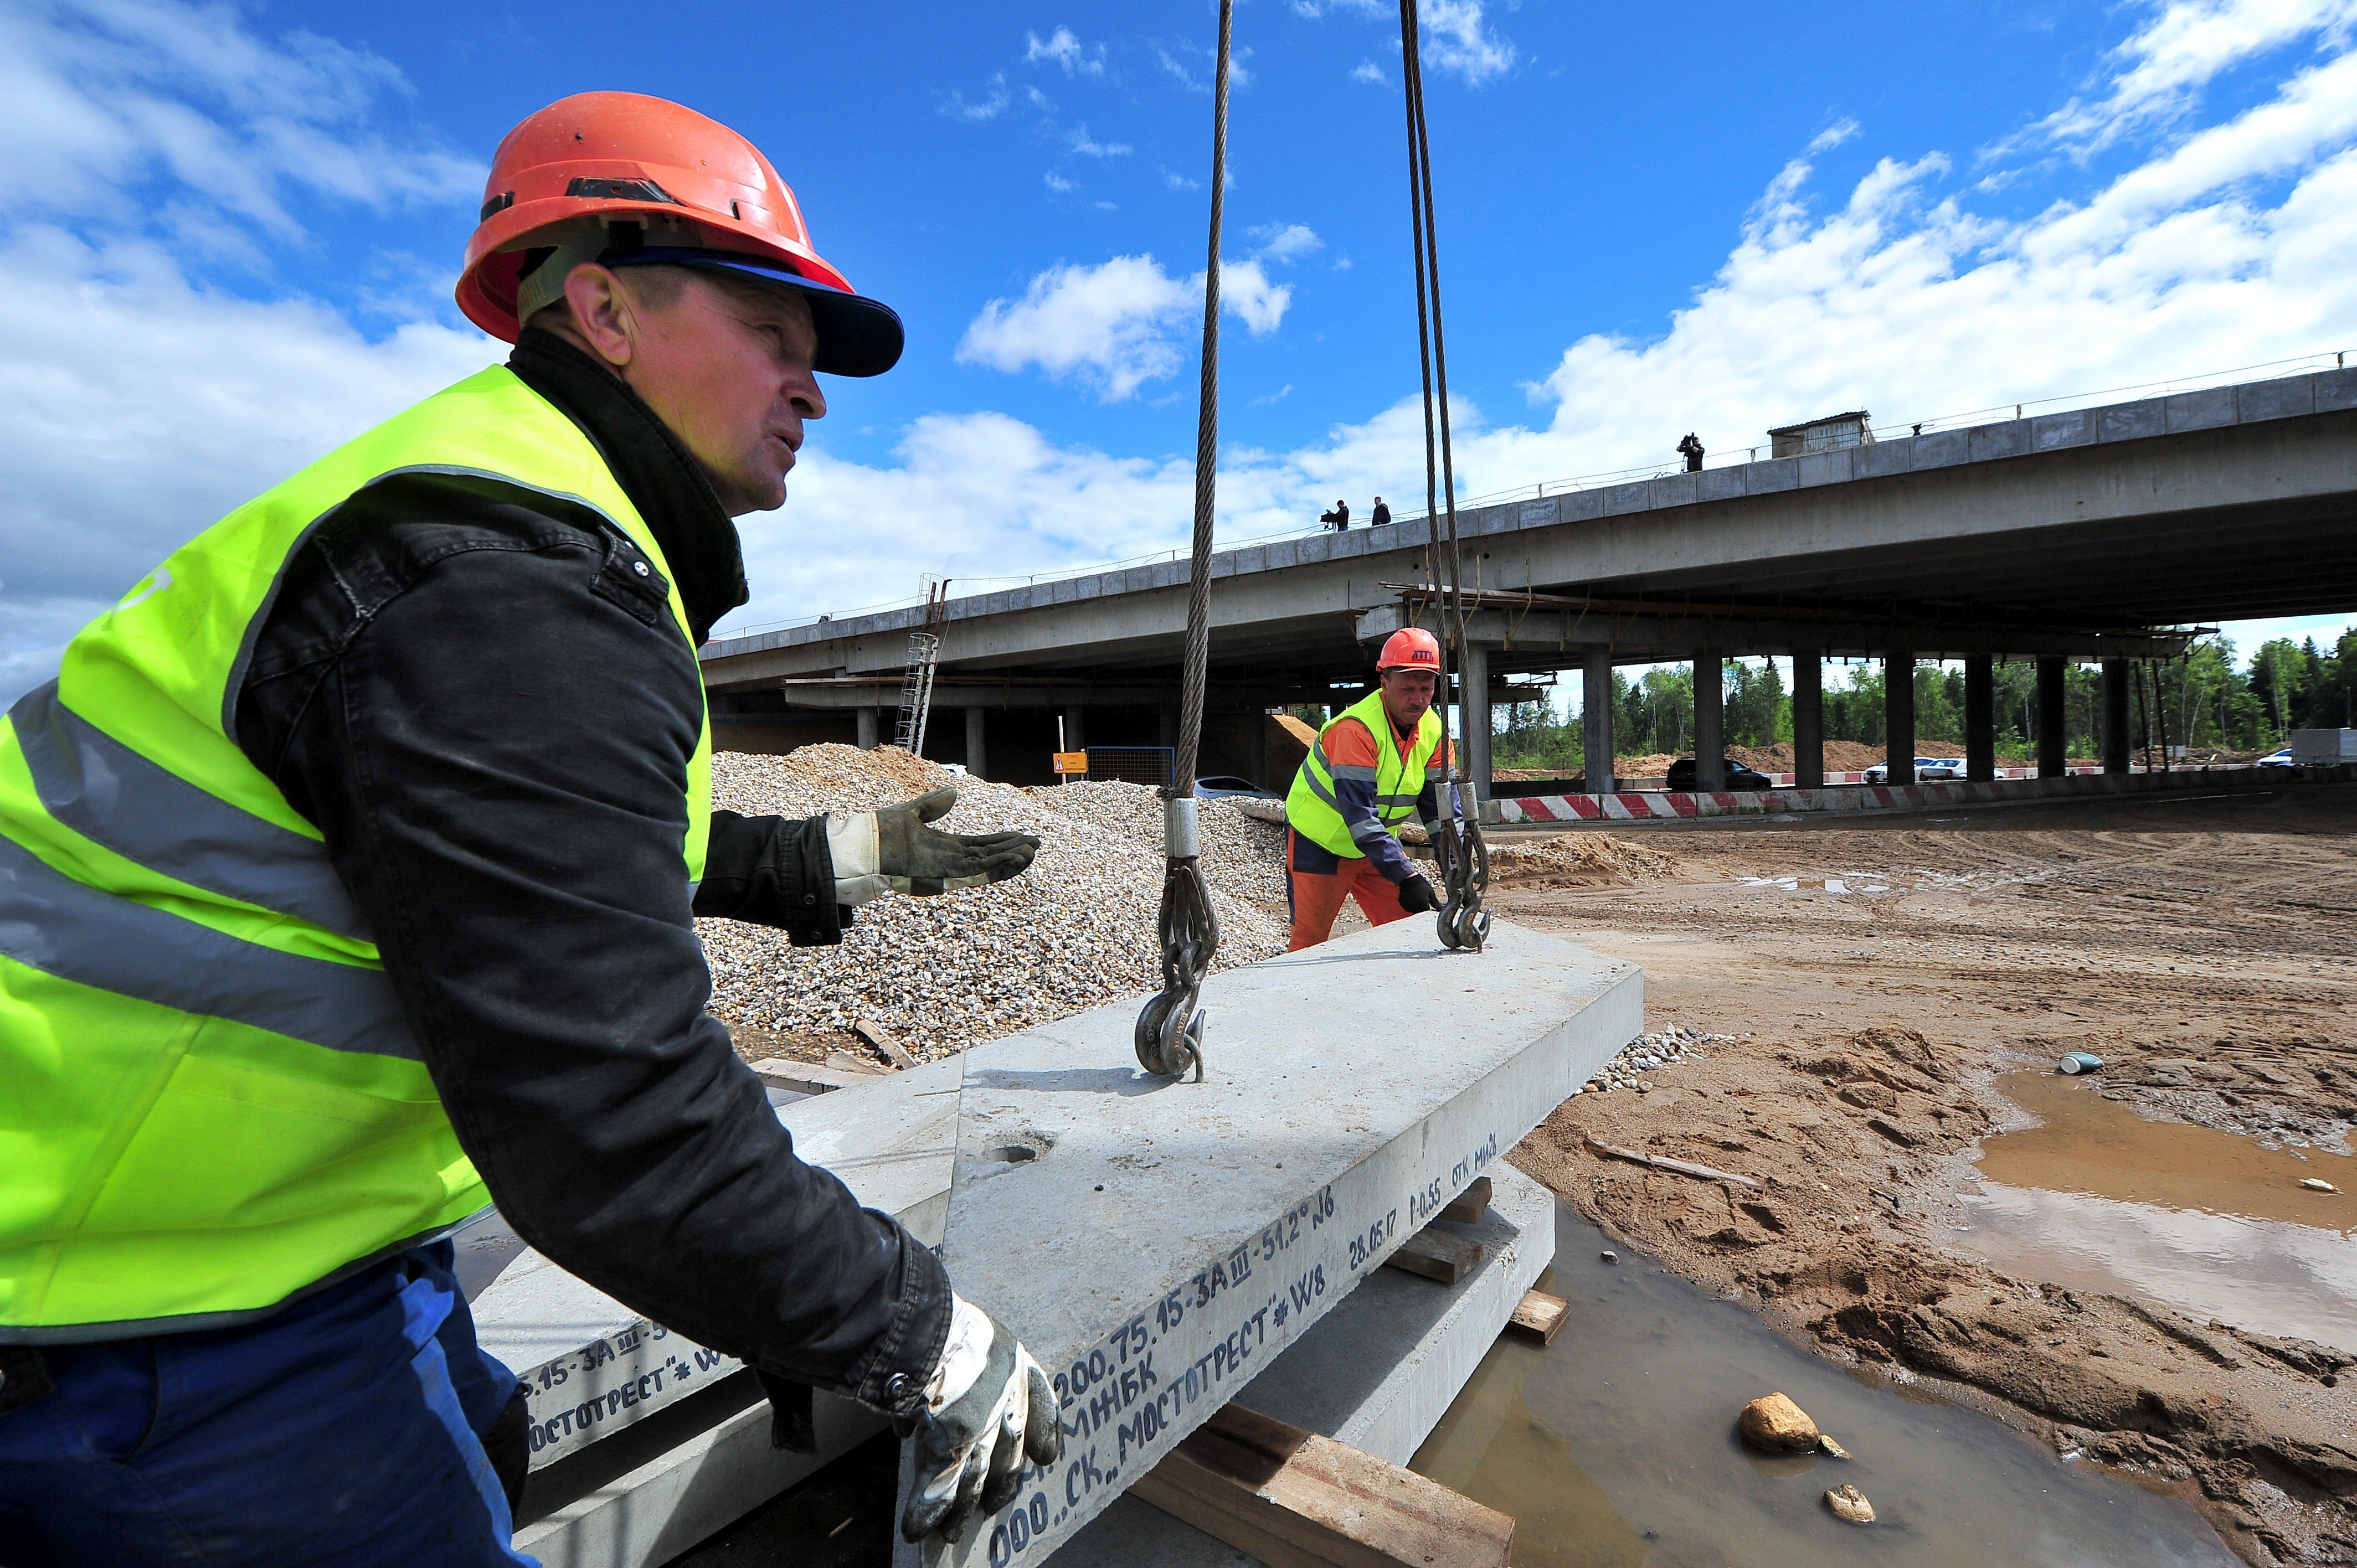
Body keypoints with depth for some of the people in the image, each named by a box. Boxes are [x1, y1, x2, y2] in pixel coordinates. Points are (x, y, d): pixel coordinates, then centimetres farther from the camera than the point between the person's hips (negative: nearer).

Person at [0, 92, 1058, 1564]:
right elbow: (616, 1124, -31)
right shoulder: (509, 581, -27)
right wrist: (934, 1347, -19)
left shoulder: (501, 513, 8)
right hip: (169, 1333, -9)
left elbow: (563, 849, 18)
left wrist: (831, 860, 18)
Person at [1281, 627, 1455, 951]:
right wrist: (1405, 876, -36)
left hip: (1377, 845, 6)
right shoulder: (1356, 729, -29)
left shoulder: (1433, 732, -7)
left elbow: (1440, 806, -5)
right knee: (1309, 940, -1)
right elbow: (1358, 814, -33)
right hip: (1320, 845, -6)